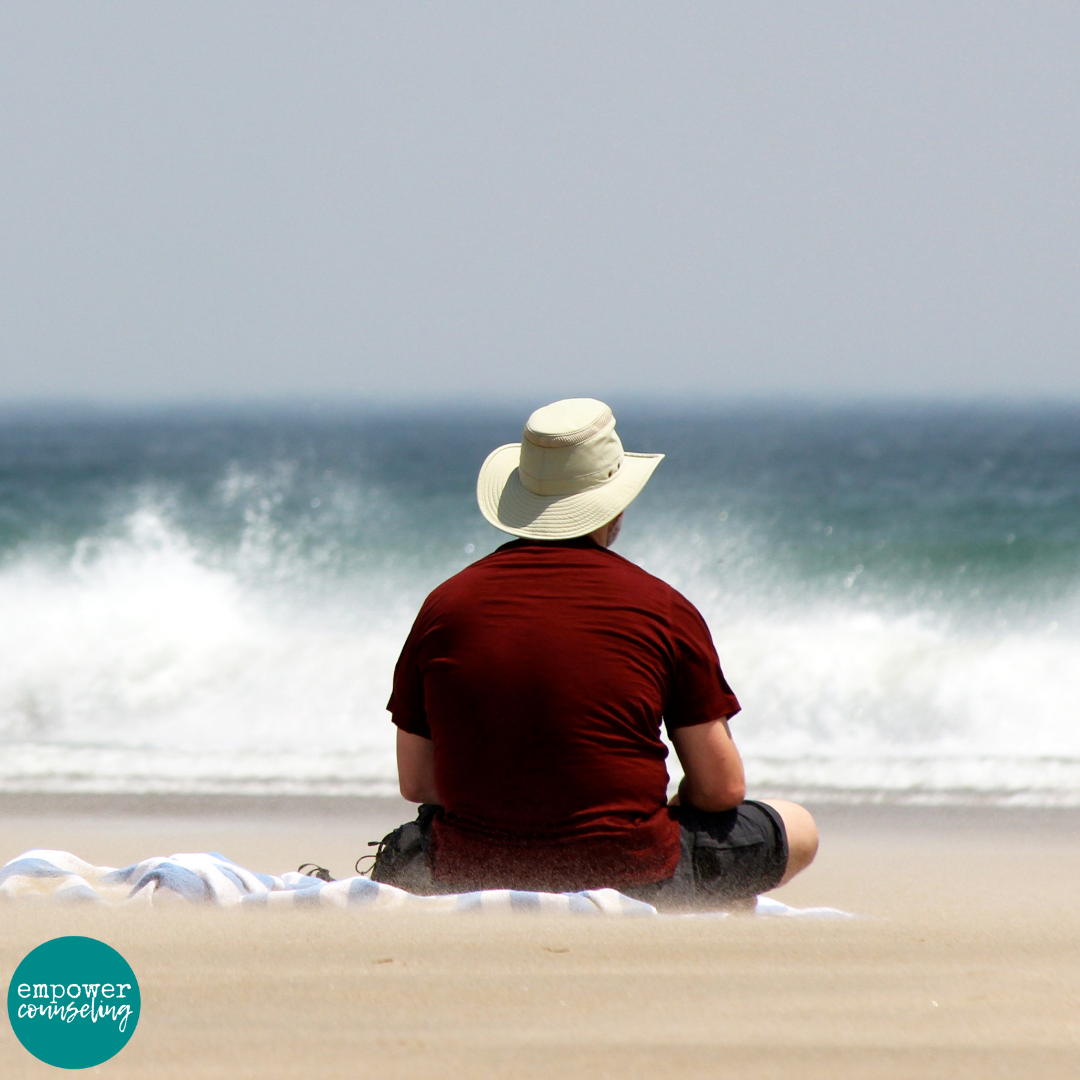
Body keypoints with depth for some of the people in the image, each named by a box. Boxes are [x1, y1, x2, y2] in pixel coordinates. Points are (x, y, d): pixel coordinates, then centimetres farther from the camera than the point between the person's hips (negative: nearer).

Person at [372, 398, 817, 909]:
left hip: (471, 877, 2)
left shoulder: (445, 604, 2)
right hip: (633, 879, -2)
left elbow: (415, 783, 8)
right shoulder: (662, 608, -3)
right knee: (798, 829, 20)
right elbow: (722, 788, 1)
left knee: (398, 853, 38)